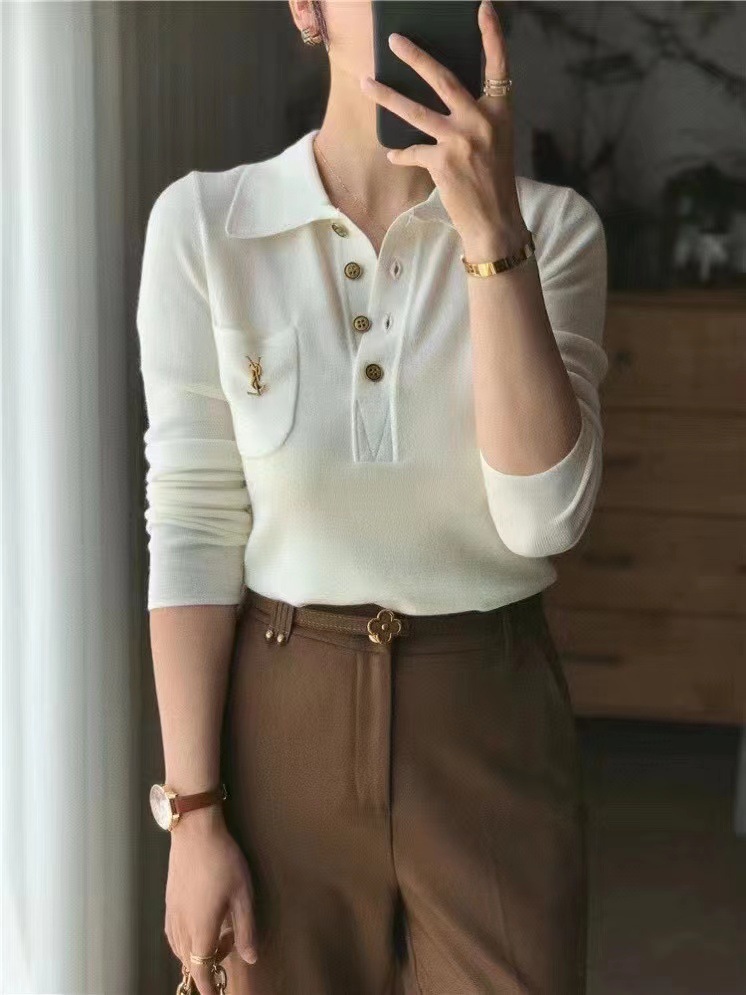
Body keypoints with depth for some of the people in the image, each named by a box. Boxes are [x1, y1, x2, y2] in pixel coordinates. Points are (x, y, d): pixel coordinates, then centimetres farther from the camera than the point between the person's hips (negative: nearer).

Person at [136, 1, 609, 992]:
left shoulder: (554, 226, -6)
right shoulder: (203, 222, -8)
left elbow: (545, 514, -18)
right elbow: (193, 529, -7)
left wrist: (489, 226, -24)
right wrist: (191, 815, -8)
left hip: (493, 724, 1)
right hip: (283, 723, 0)